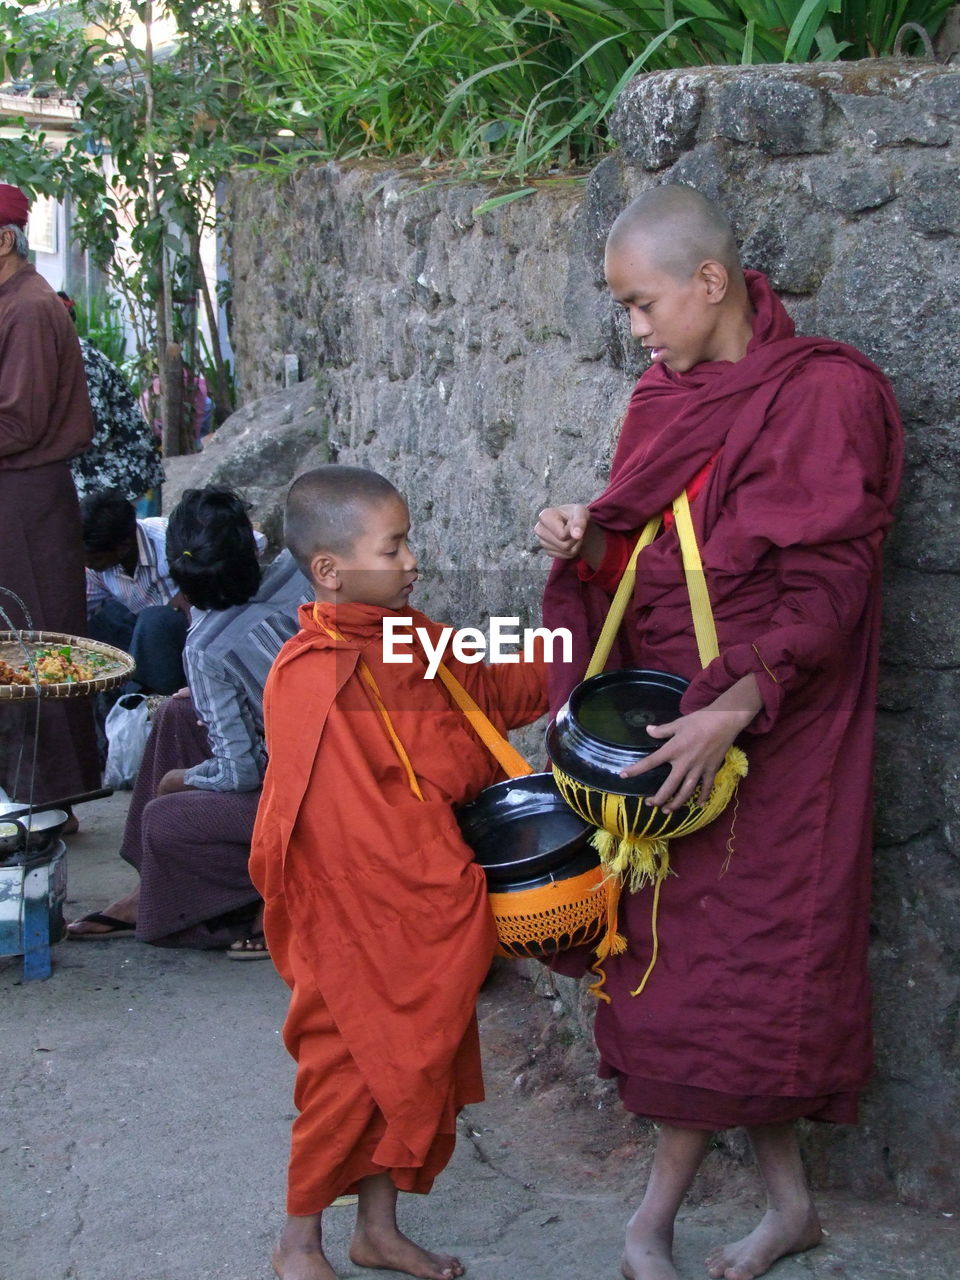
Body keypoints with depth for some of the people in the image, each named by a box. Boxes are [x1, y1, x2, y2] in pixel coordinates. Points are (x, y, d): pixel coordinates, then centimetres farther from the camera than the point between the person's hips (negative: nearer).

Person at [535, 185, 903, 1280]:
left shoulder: (825, 394, -11)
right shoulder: (666, 397, 11)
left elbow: (824, 583, -16)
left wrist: (735, 710, -25)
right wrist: (584, 538, -4)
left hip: (763, 734, -7)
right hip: (659, 716, 7)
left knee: (722, 955, 0)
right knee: (671, 949, 9)